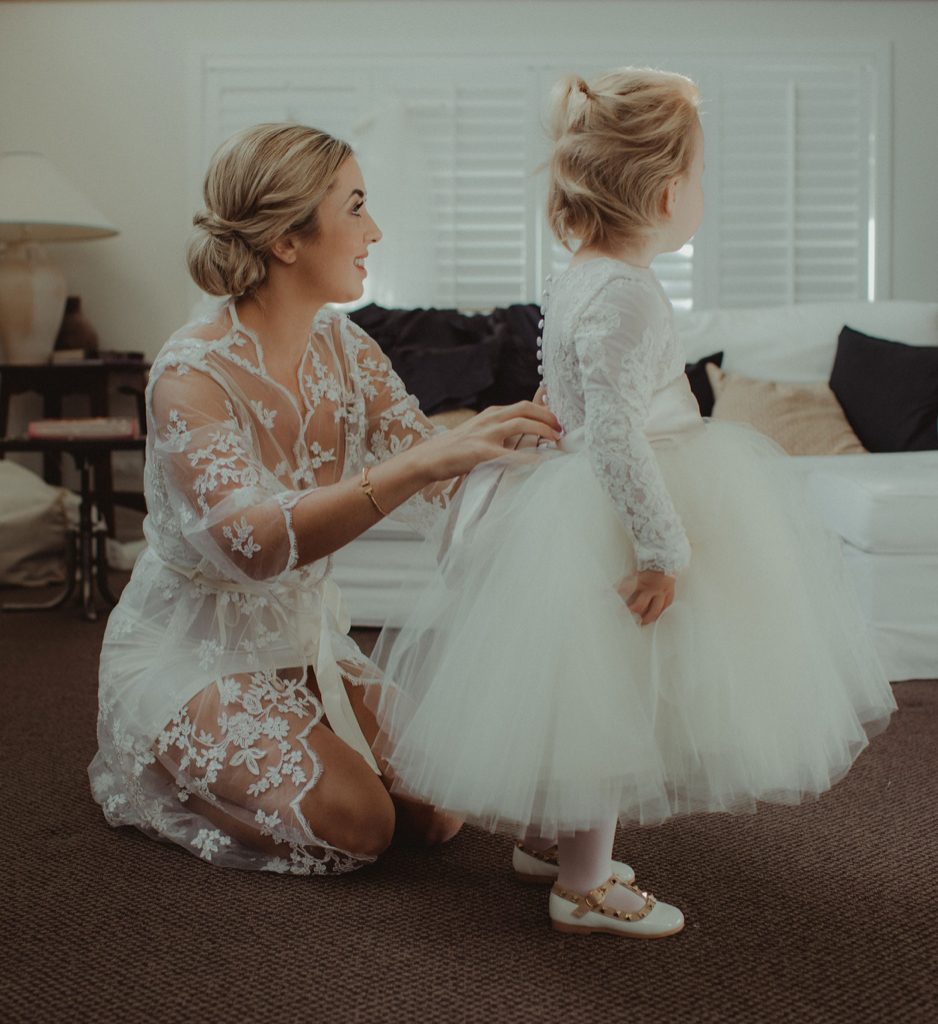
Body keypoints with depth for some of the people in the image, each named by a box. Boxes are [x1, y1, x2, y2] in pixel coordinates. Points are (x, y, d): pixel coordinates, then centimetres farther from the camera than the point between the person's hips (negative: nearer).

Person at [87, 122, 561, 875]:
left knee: (436, 809, -3)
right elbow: (251, 541, -42)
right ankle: (157, 771, 7)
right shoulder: (192, 374, -25)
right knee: (357, 822, -20)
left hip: (302, 637, 7)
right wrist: (423, 460, -50)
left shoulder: (343, 348, -3)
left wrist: (532, 445, -28)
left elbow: (441, 480, -8)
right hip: (190, 653, -7)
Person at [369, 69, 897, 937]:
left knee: (590, 693, 20)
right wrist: (662, 546, -25)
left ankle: (544, 836, 35)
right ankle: (583, 888, 13)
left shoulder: (579, 280, 9)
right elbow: (616, 433, -27)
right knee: (604, 692, 0)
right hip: (614, 520, -11)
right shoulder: (623, 293, -23)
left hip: (588, 504, 11)